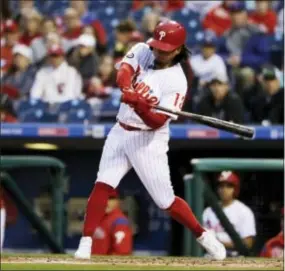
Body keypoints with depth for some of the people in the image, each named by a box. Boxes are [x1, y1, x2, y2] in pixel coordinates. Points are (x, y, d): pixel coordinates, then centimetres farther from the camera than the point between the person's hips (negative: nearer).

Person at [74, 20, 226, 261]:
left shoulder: (176, 82, -17)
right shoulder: (142, 52, -2)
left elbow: (157, 122, -23)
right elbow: (123, 71, -21)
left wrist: (140, 106, -43)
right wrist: (128, 89, -43)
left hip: (149, 140, -4)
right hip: (121, 132, 4)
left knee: (166, 201, -1)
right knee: (102, 185, -9)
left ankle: (202, 235, 19)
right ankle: (86, 244, -8)